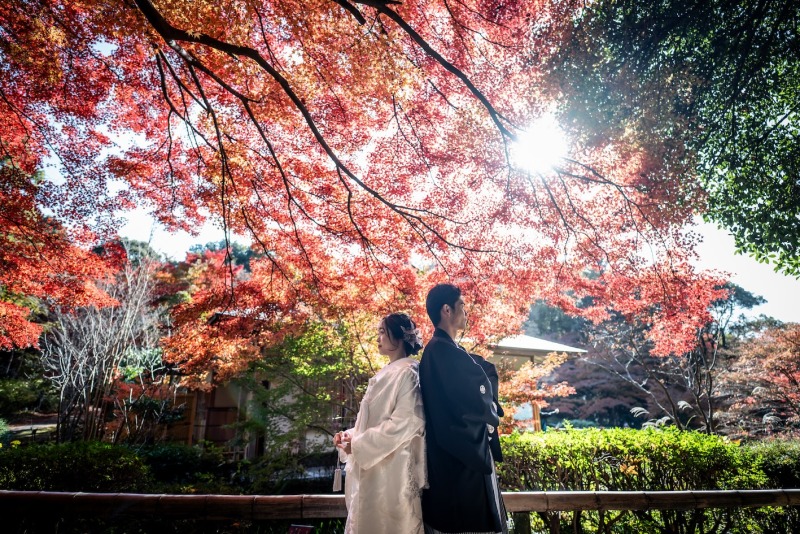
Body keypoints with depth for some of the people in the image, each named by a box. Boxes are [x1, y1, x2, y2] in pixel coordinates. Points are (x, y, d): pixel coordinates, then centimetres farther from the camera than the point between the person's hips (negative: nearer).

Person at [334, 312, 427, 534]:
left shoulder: (407, 372, -12)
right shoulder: (385, 374, 14)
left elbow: (406, 422, -22)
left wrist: (359, 445, -18)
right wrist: (351, 436, 2)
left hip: (391, 469, -8)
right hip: (372, 469, 9)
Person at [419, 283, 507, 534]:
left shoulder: (438, 349, 13)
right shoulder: (444, 351, -19)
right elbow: (475, 403, -22)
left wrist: (487, 413, 1)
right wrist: (491, 416, -3)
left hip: (452, 456, 10)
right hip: (461, 457, -10)